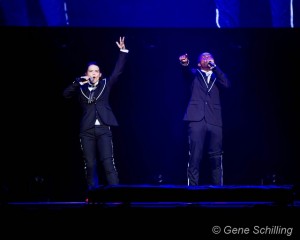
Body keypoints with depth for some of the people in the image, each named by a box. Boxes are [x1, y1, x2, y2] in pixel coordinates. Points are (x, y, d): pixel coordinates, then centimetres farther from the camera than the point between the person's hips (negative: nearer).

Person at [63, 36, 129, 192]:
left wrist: (123, 51, -3)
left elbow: (118, 70, 5)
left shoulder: (105, 84, 11)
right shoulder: (81, 88, 12)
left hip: (103, 129, -1)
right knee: (90, 165, 3)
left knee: (108, 163, -10)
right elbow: (66, 94, -1)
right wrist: (80, 81, -8)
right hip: (87, 131, 1)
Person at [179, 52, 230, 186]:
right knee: (195, 158, -9)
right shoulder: (195, 74, 17)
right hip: (197, 119, -2)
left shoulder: (217, 77, 22)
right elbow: (187, 72, -6)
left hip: (214, 121, 2)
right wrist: (185, 64, -29)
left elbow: (226, 84, 2)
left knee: (216, 159, 1)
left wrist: (214, 66, -1)